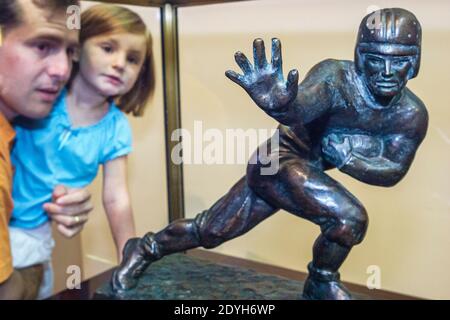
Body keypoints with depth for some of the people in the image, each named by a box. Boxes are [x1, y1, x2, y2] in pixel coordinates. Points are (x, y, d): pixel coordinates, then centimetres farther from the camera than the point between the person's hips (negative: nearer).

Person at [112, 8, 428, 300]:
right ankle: (321, 284, 8)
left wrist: (345, 157, -21)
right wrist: (280, 104, -66)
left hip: (309, 168, 6)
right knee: (350, 217, -24)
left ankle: (145, 249, 38)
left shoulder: (412, 114, -8)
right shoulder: (335, 77, -25)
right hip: (279, 158, -6)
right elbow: (302, 107, -43)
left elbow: (393, 171, -5)